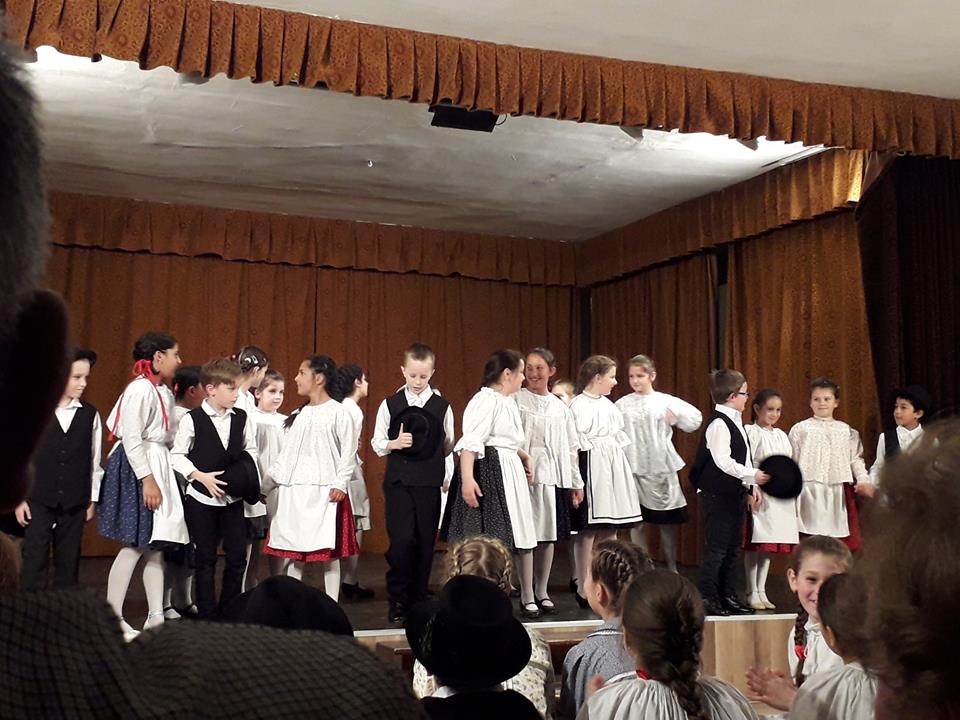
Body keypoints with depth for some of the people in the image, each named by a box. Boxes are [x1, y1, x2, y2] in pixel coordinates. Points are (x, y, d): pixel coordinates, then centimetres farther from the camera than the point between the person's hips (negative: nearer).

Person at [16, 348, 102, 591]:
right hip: (38, 500, -2)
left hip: (74, 503, 2)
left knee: (68, 561, 9)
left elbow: (94, 460, 6)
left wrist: (92, 500, 6)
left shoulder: (90, 414, 2)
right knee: (34, 561, 0)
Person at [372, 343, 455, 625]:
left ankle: (418, 599, 19)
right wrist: (395, 444, -12)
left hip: (430, 482, 1)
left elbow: (449, 446, 11)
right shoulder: (390, 405, 3)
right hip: (398, 481, -1)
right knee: (402, 539, -11)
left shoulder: (442, 407, 4)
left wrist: (447, 475, 7)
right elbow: (377, 443, 5)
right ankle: (397, 601, 3)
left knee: (425, 542, 5)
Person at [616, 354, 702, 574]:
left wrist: (675, 416, -4)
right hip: (633, 471, 0)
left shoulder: (666, 401, 3)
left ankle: (672, 570, 22)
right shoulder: (622, 404, 2)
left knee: (668, 523, 8)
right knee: (636, 524, 4)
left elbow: (695, 418, 4)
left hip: (662, 469, 0)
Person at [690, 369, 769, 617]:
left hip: (735, 492, 10)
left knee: (733, 547, 14)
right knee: (716, 548, -5)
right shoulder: (719, 424, -17)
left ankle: (727, 596, 23)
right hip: (717, 494, -10)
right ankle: (707, 598, 3)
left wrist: (751, 485, 15)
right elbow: (724, 462, -24)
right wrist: (752, 475, -25)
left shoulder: (735, 422, 13)